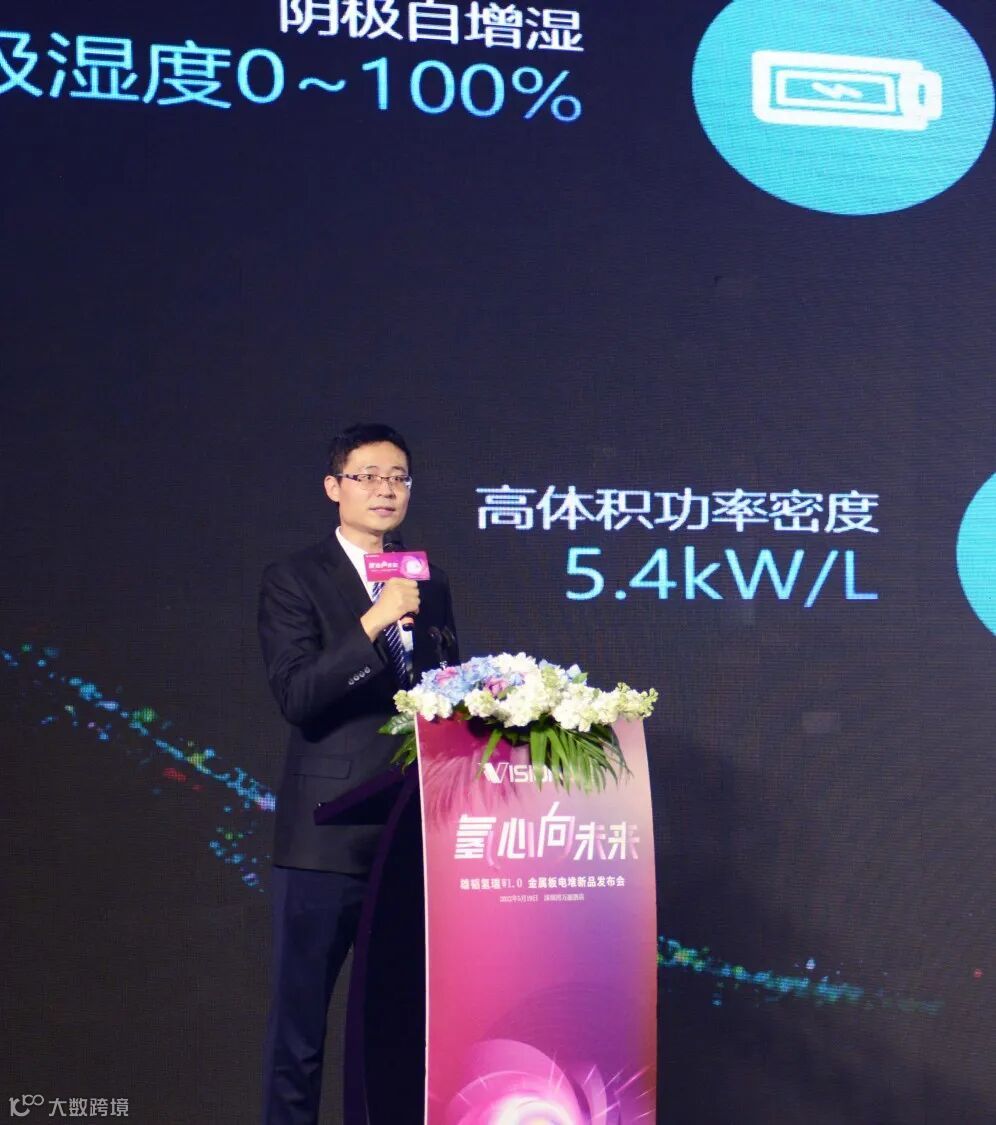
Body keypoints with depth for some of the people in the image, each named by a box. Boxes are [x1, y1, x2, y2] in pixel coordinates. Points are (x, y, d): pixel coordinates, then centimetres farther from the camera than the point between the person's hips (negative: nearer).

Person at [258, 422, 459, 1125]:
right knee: (301, 1019, 3)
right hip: (329, 832, -4)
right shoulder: (295, 581, -2)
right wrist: (373, 624, -23)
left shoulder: (430, 585, 13)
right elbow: (295, 697, -14)